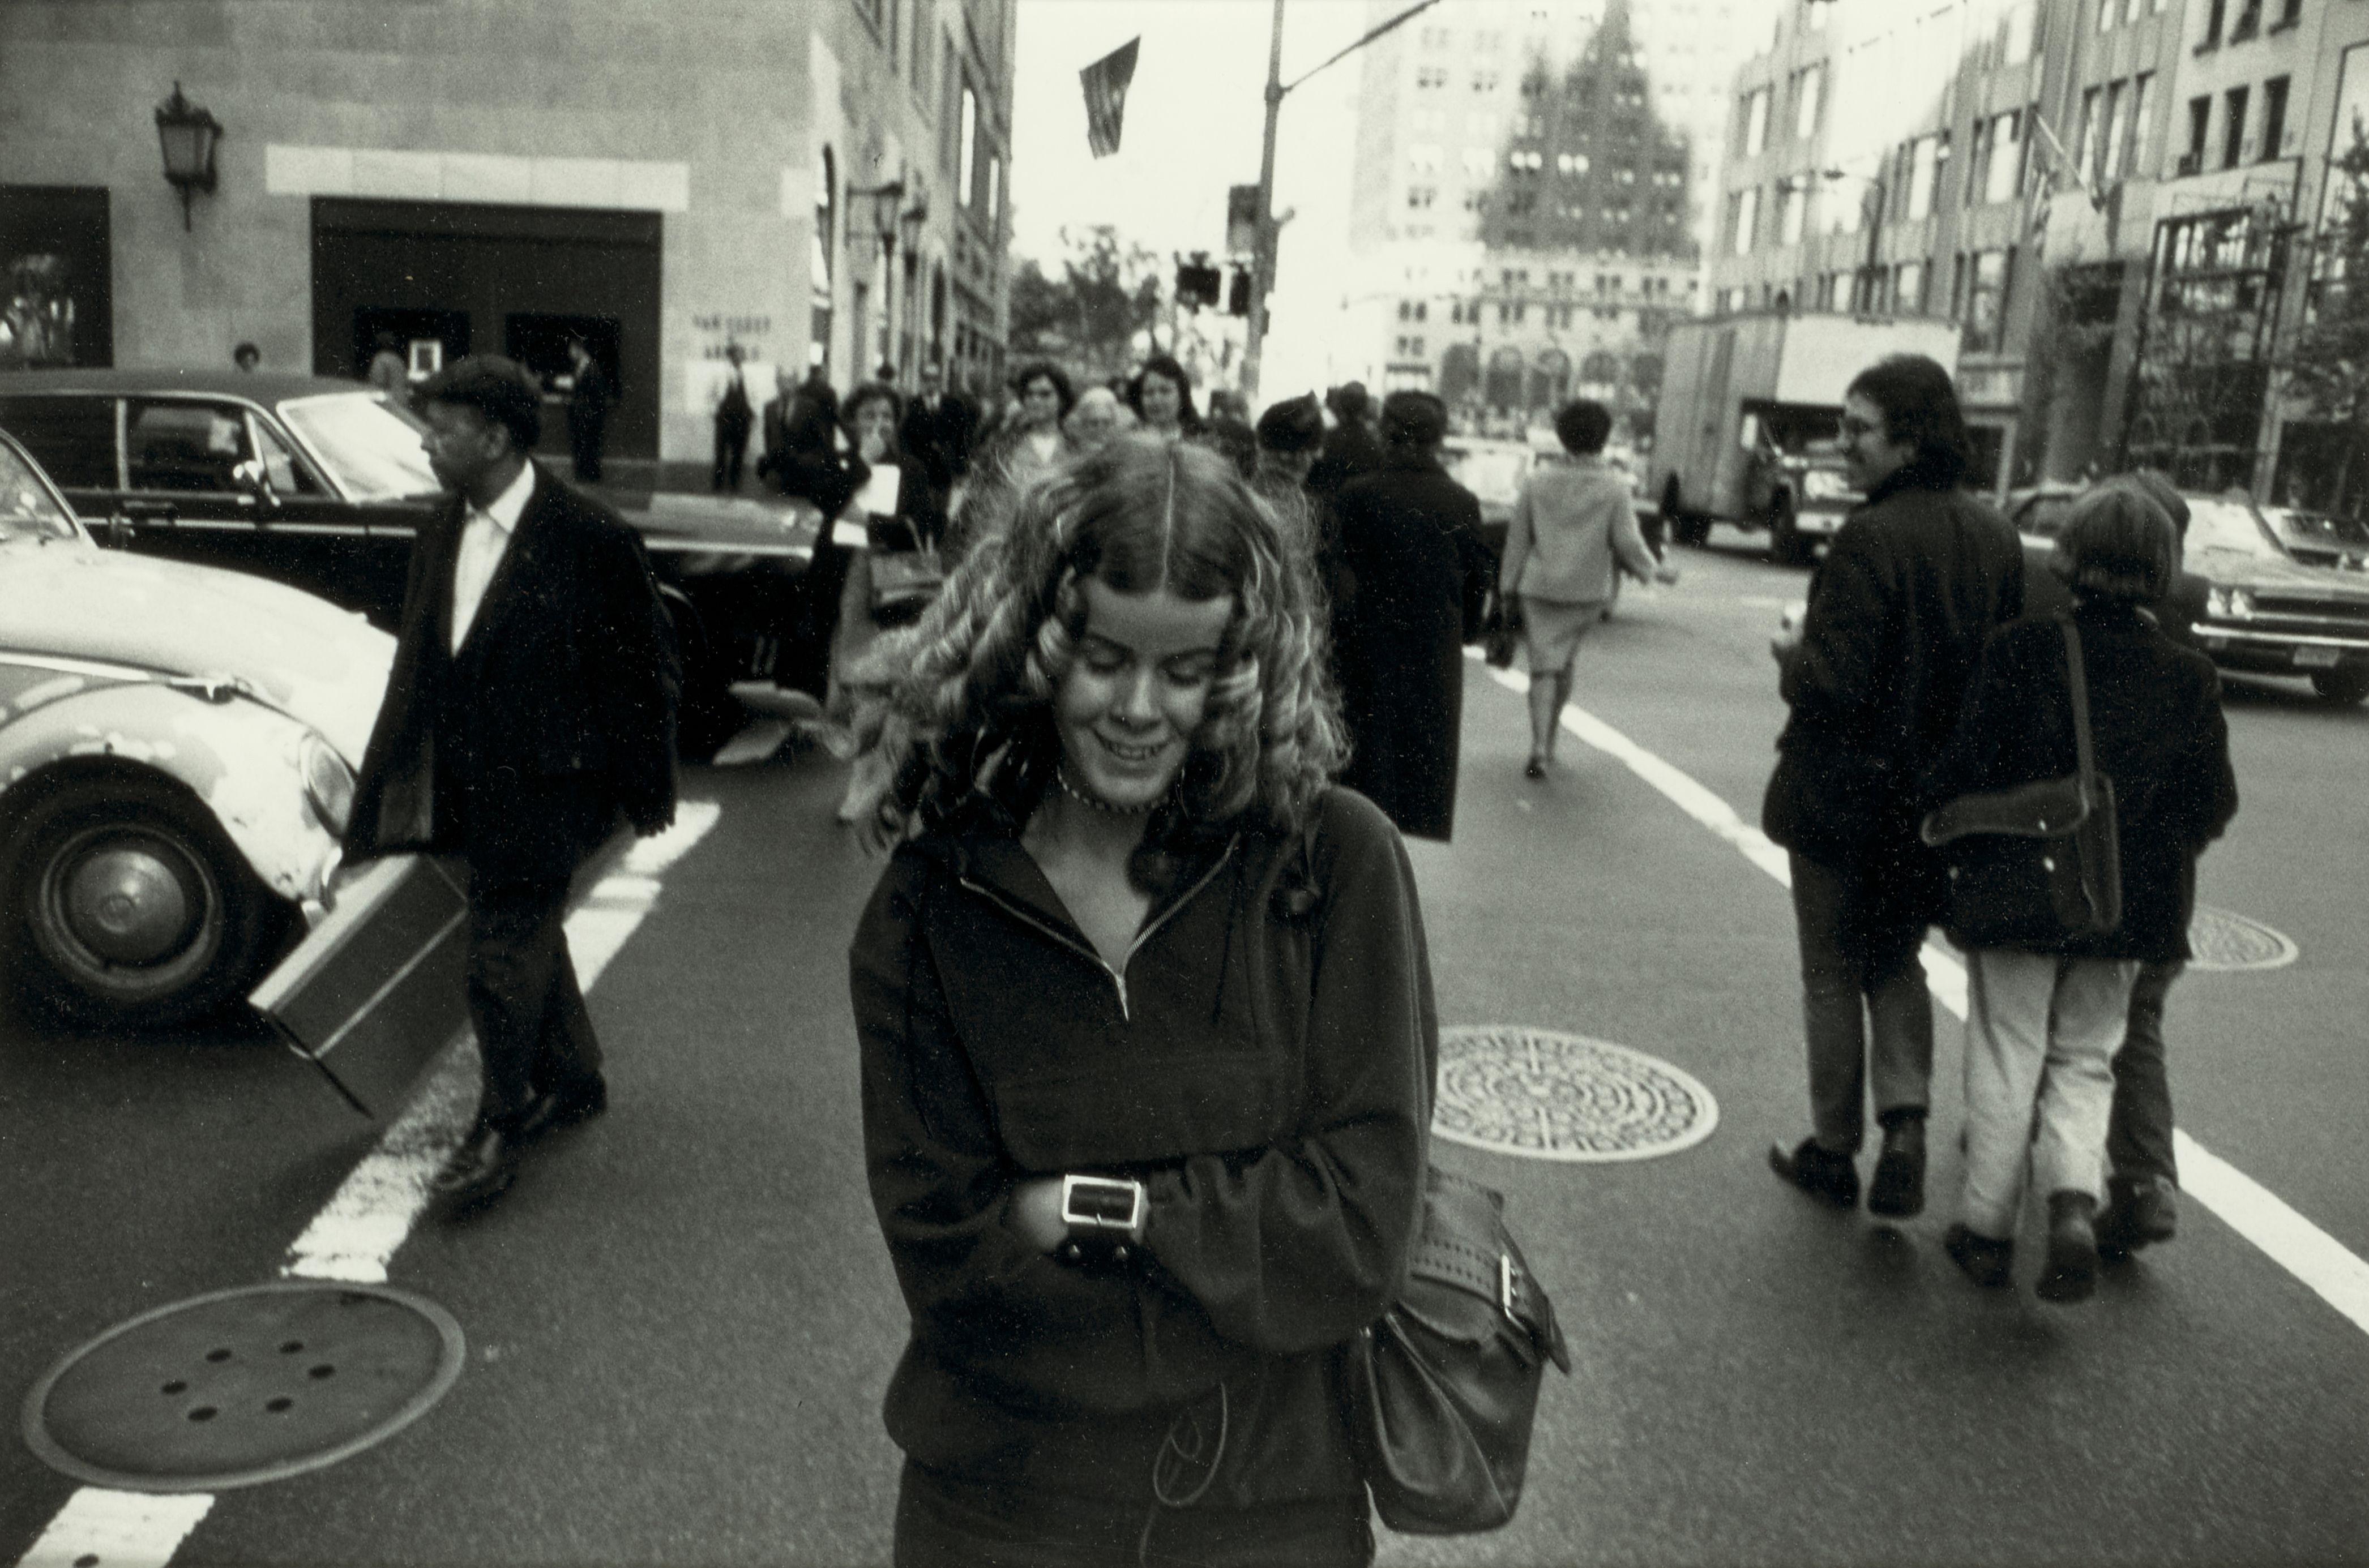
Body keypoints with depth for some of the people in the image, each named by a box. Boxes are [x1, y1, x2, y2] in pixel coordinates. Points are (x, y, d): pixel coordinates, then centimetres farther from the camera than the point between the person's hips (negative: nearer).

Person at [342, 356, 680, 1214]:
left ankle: (501, 1124, 16)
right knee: (530, 935, 20)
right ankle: (574, 1080, 39)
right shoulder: (441, 535, 6)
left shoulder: (592, 538, -16)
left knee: (506, 949, -3)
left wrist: (639, 788, -5)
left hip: (546, 787, -7)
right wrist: (392, 798, 12)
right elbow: (416, 669, 13)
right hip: (468, 781, 8)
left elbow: (649, 670, -9)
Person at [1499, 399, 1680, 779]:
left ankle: (1539, 748, -15)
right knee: (1564, 664, 17)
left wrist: (1507, 585, 8)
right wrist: (1655, 571, 10)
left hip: (1540, 588, -1)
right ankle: (1549, 739, 27)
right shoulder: (1615, 488, -5)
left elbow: (1518, 538, 1)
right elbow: (1627, 542, -7)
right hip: (1587, 592, 1)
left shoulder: (1537, 480, -2)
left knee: (1543, 667, -1)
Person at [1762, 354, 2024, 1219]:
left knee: (1833, 975, 9)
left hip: (1845, 798, -6)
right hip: (1938, 805, 7)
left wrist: (1792, 659, -5)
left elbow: (1832, 682, -25)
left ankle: (1833, 1150, 21)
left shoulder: (1871, 539, -22)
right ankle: (1905, 1122, 7)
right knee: (1896, 961, 22)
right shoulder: (1995, 537, 2)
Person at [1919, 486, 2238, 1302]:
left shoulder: (2022, 648, -13)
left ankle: (1987, 1228, 18)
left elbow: (1967, 764, -14)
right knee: (2084, 1061, 17)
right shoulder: (2189, 675, -5)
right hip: (2127, 906, 2)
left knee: (2006, 1063, 10)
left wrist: (1933, 822, 5)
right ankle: (2074, 1203, -3)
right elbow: (2213, 805, 0)